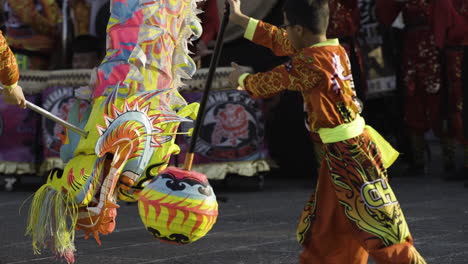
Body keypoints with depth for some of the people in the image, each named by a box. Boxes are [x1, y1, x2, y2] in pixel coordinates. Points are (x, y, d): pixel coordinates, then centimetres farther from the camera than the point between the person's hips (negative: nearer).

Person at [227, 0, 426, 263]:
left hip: (348, 156, -10)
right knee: (326, 229, 18)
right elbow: (280, 41, 21)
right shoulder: (334, 49, 6)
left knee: (383, 234, -6)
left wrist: (242, 80, 17)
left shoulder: (311, 63, -20)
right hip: (344, 152, 10)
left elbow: (269, 83, -5)